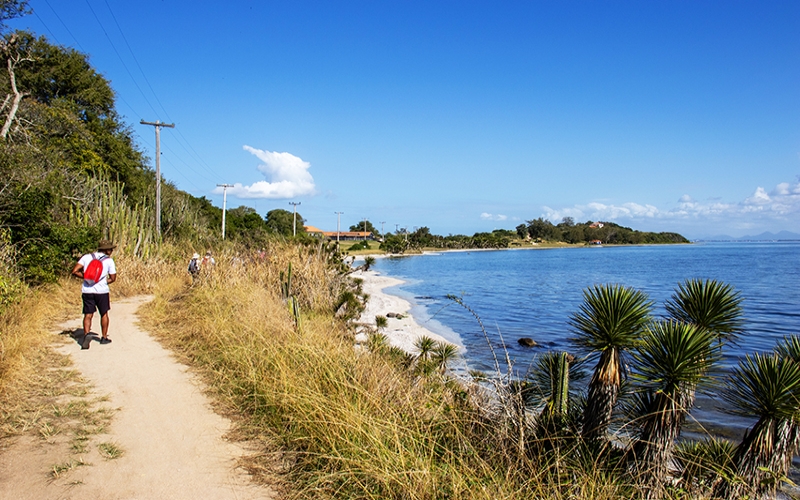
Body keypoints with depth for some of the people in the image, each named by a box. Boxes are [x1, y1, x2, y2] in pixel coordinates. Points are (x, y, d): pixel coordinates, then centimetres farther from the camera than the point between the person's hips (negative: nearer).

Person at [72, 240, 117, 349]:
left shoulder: (87, 257, 5)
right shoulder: (109, 260, -1)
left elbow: (75, 271, -2)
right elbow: (113, 278, 2)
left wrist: (85, 277, 10)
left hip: (87, 291, 2)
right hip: (102, 291, -2)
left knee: (88, 315, 5)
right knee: (104, 314, 14)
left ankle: (86, 334, -18)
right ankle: (104, 338, 21)